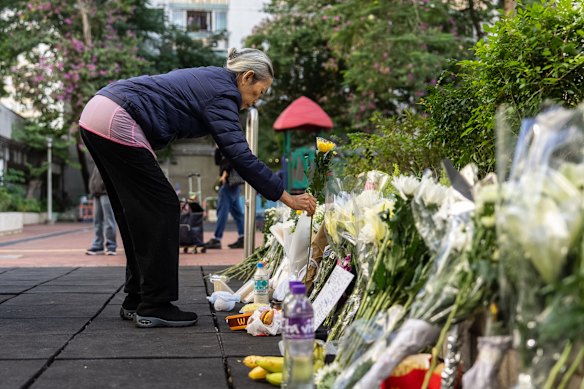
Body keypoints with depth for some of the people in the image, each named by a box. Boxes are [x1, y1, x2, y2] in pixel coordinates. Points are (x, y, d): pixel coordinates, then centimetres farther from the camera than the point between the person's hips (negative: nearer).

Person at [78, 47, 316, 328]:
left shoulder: (207, 79, 21)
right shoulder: (222, 92, -8)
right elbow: (240, 156, -15)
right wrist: (287, 197, -13)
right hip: (116, 124, -10)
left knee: (138, 215, 14)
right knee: (161, 209, -3)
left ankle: (136, 300, 21)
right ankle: (154, 307, 2)